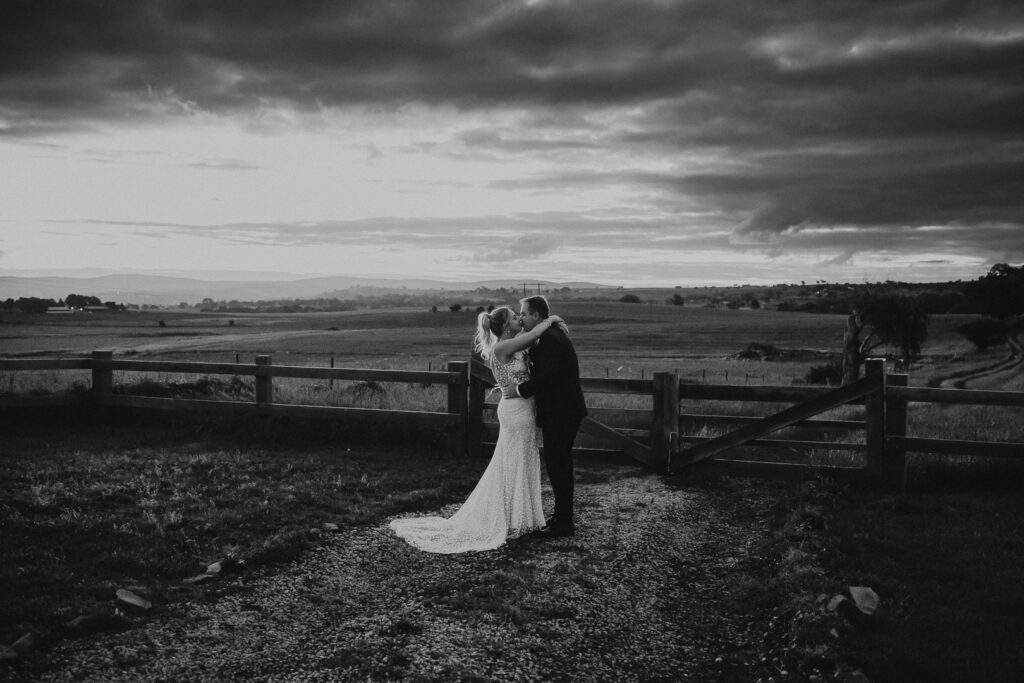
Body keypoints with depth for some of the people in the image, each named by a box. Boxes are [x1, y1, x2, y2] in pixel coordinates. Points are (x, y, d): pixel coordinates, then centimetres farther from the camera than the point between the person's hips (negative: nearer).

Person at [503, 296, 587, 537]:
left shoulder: (551, 339, -20)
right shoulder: (550, 334, 13)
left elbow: (547, 377, -26)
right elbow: (541, 371, 17)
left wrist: (519, 390, -17)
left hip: (561, 412, -10)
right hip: (560, 410, 10)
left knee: (558, 465, -3)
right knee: (559, 464, 17)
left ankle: (564, 523, 6)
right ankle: (562, 515, 28)